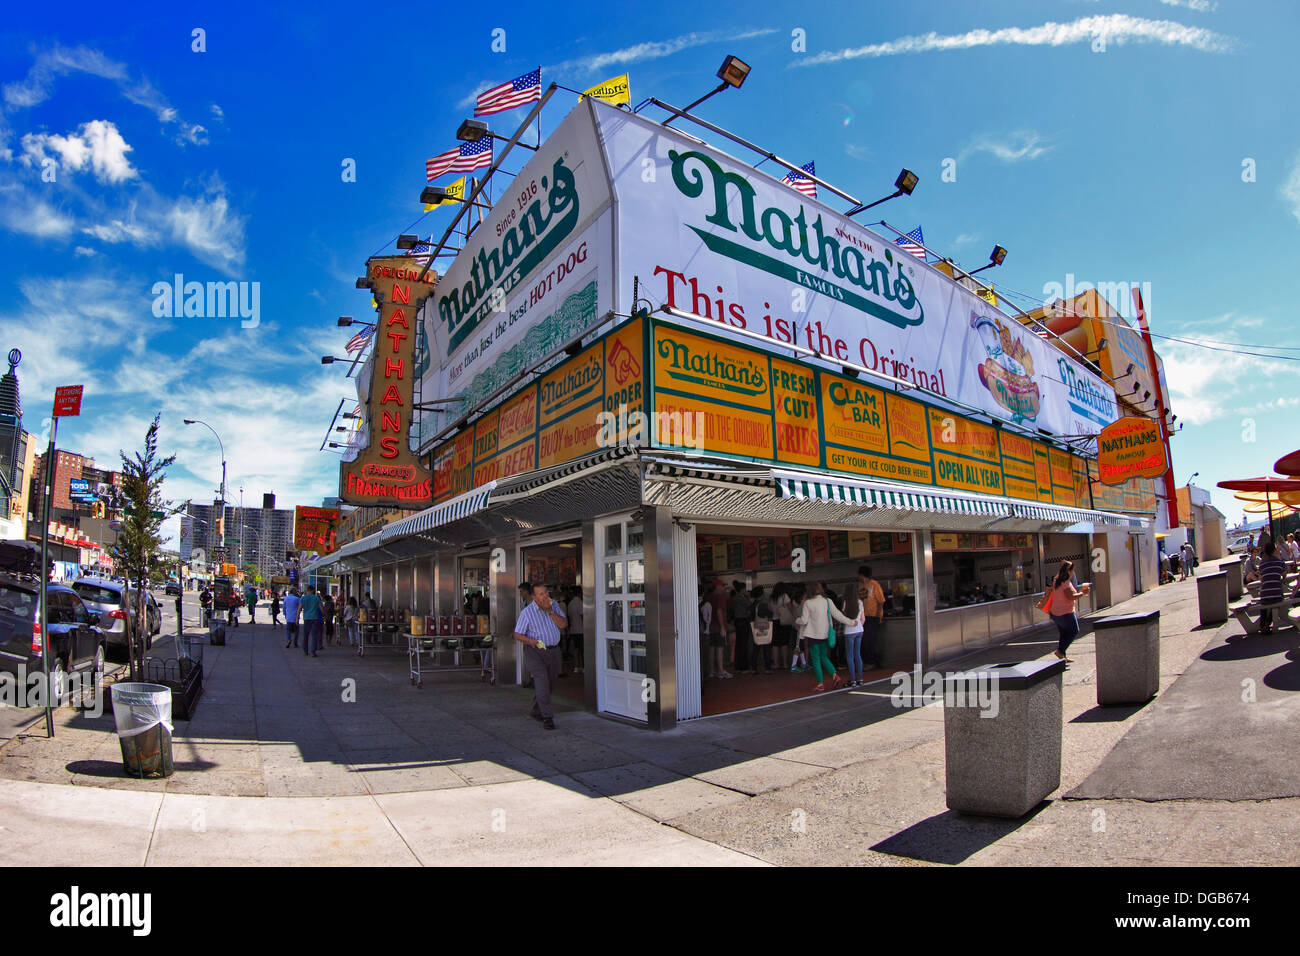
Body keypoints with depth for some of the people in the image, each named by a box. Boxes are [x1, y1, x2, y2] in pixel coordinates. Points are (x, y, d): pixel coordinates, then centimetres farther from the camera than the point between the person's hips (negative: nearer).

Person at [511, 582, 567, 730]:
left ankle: (536, 711, 32)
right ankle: (547, 717, -9)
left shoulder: (554, 606, 3)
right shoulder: (527, 612, -10)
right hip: (535, 651, -5)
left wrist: (550, 611, -15)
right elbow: (517, 634, -7)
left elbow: (563, 624, -7)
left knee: (548, 683, 13)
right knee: (542, 682, -16)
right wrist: (530, 640, -25)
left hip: (553, 650, 5)